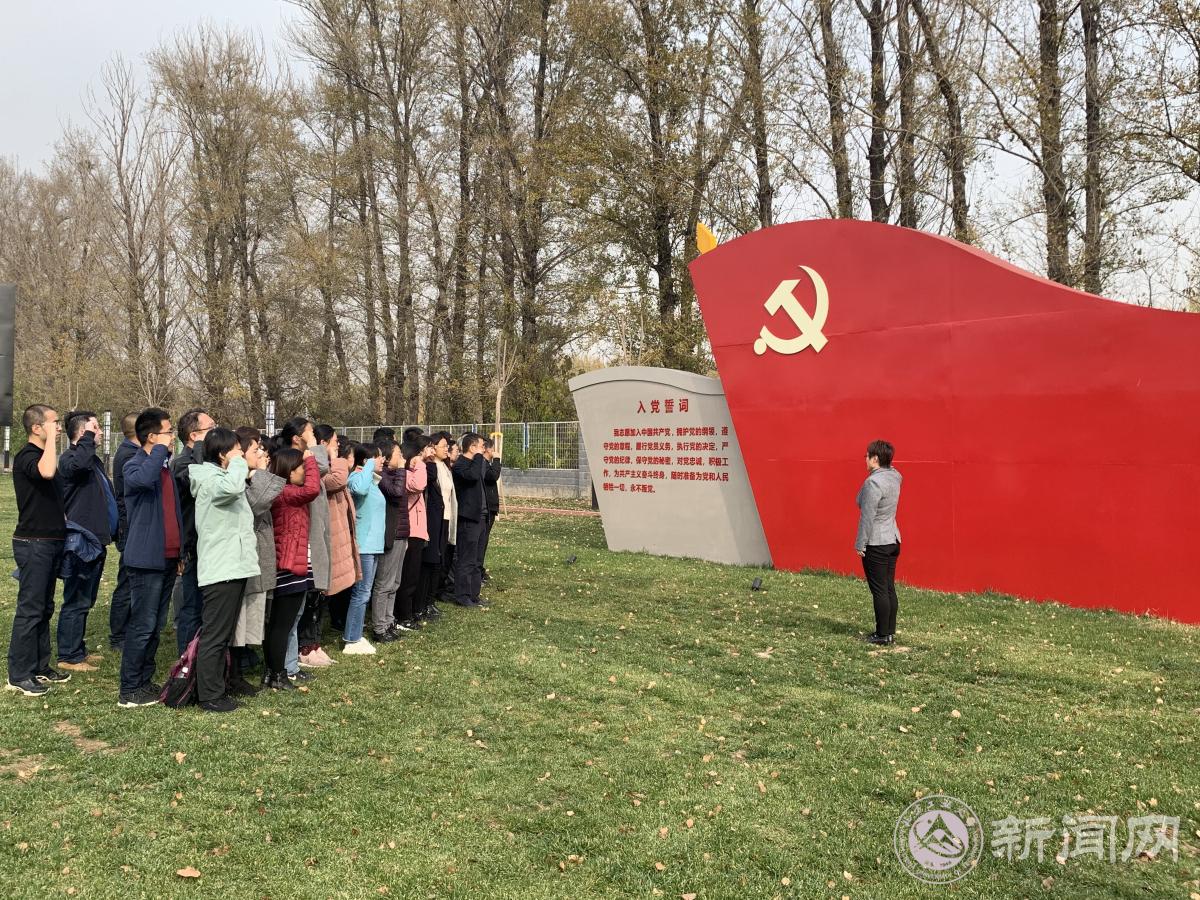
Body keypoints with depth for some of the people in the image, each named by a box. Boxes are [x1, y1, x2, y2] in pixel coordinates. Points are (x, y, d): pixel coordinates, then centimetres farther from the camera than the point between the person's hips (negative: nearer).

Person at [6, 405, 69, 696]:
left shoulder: (41, 454, 14)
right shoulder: (26, 456, -15)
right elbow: (47, 472, -39)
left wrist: (63, 523, 19)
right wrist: (50, 439, -27)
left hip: (50, 543, 9)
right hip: (33, 544, -9)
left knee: (44, 608, 14)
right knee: (30, 609, -5)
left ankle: (39, 667, 22)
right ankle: (19, 675, 2)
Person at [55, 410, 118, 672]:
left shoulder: (92, 459, 19)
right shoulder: (69, 458, -12)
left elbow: (105, 497, 27)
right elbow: (78, 464, -38)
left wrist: (111, 530, 22)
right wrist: (87, 440, -23)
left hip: (94, 541, 10)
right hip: (80, 542, -10)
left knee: (85, 600, 17)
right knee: (76, 601, -4)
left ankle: (78, 650, 27)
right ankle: (69, 657, 3)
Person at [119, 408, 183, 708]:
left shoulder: (166, 467, 15)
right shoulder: (135, 466, -10)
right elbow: (143, 479, -37)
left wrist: (181, 552, 20)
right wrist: (160, 449, -23)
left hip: (168, 558, 8)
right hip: (147, 559, -8)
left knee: (156, 625, 14)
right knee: (143, 625, -5)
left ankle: (145, 680, 23)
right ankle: (130, 690, 3)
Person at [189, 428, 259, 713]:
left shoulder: (221, 476, 21)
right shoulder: (209, 478, -12)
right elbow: (231, 487, -34)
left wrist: (242, 471, 11)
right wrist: (238, 464, -16)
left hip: (232, 567, 10)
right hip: (220, 569, -10)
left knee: (223, 634, 16)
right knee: (214, 636, -4)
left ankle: (217, 687, 25)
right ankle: (210, 697, 1)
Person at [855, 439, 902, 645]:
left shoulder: (873, 482, -20)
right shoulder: (893, 478, 6)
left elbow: (867, 517, -20)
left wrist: (860, 544, -14)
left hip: (876, 543, -9)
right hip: (892, 540, 9)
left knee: (879, 590, -1)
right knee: (889, 588, 13)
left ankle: (883, 634, 5)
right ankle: (890, 631, 20)